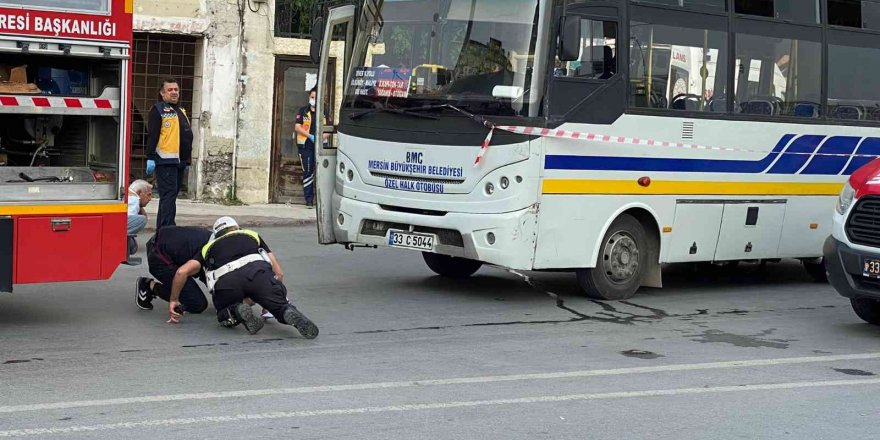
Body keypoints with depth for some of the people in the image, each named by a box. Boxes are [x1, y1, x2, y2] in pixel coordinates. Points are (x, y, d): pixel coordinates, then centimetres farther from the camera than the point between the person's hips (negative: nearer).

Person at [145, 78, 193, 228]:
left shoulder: (181, 111, 22)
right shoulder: (158, 110, -4)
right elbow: (152, 135, -11)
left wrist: (187, 160, 25)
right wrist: (150, 158, -18)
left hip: (179, 162, 9)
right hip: (165, 161, -9)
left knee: (171, 196, 11)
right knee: (168, 195, -13)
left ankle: (161, 229, 17)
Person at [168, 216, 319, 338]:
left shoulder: (209, 247, 35)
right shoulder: (252, 235, 37)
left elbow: (182, 272, 21)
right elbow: (278, 272, 31)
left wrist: (174, 300, 34)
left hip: (225, 281, 1)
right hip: (257, 271, -1)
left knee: (225, 316, 25)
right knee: (282, 307, 10)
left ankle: (236, 312, -7)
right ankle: (289, 313, -24)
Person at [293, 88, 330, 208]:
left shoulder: (324, 113, 11)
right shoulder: (303, 111, 8)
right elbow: (297, 127, -1)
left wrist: (322, 137, -11)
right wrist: (310, 136, -14)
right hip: (305, 145, -1)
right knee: (307, 172, -1)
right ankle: (309, 199, 2)